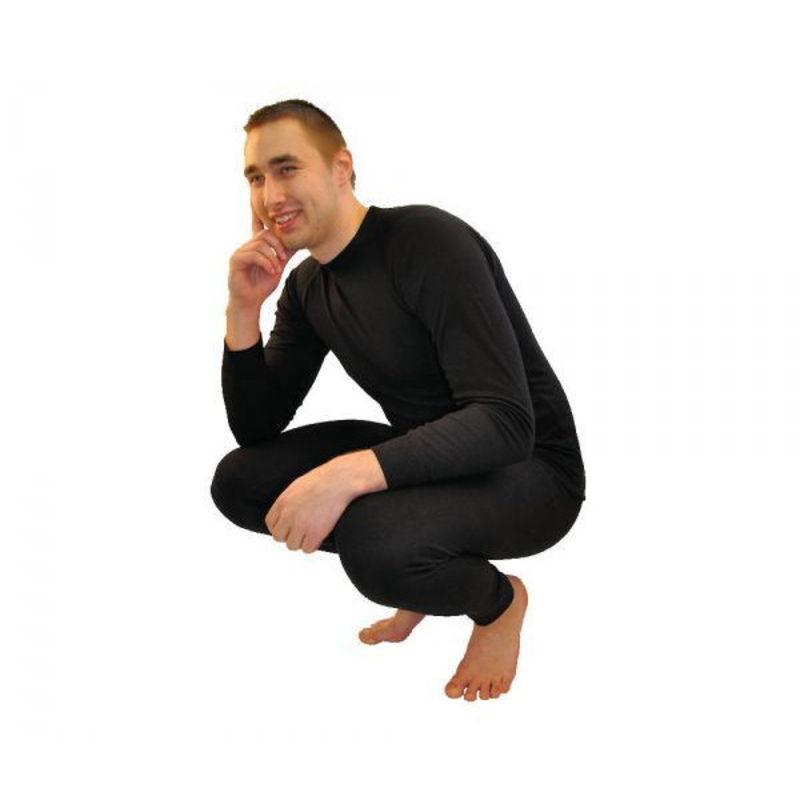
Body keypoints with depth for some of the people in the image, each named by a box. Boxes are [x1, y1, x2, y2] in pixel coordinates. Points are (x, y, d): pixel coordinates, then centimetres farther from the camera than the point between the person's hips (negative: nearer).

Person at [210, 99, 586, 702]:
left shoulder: (430, 242, -22)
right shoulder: (306, 288, 3)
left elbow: (506, 424, -31)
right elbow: (257, 429, 5)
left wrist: (349, 473, -42)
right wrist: (244, 310, -10)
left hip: (528, 470, -7)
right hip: (421, 460, 8)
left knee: (372, 541, -36)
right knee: (238, 482, -6)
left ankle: (499, 599, -1)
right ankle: (426, 573, 10)